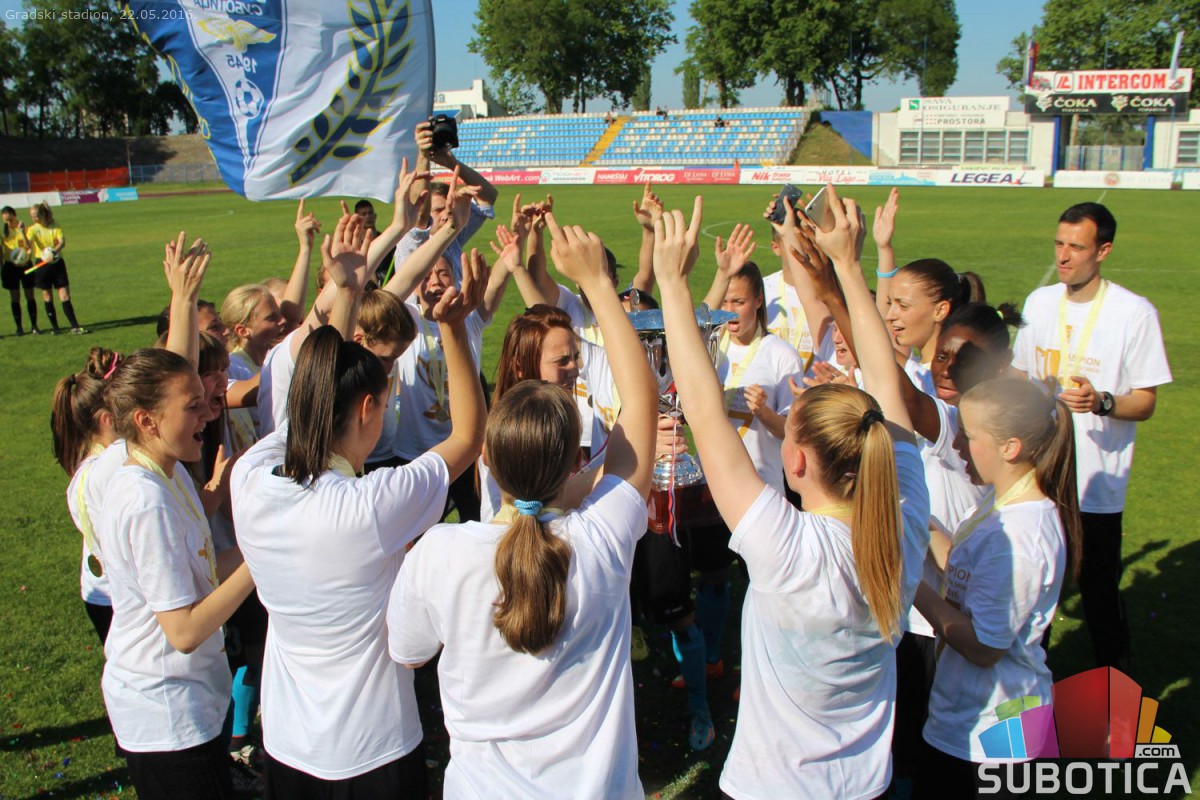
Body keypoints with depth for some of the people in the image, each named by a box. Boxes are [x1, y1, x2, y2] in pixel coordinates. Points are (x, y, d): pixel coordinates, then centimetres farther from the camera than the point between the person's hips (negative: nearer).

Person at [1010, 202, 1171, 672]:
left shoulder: (1135, 313, -10)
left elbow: (1145, 403, -9)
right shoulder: (1039, 302, 5)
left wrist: (1101, 402, -26)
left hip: (1097, 485, -4)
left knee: (1100, 594, 6)